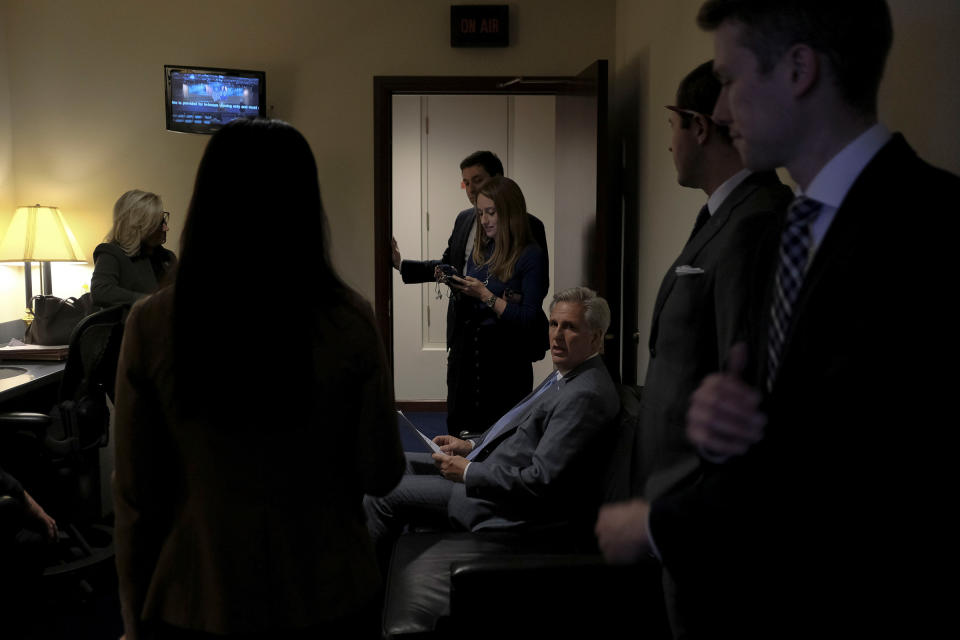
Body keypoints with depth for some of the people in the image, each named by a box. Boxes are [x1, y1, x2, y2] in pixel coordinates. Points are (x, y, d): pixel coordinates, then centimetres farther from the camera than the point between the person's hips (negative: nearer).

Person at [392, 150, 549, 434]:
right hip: (463, 333, 6)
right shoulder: (463, 219, 12)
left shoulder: (528, 225, -8)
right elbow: (447, 265, 19)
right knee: (458, 416, 11)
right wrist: (401, 264, 9)